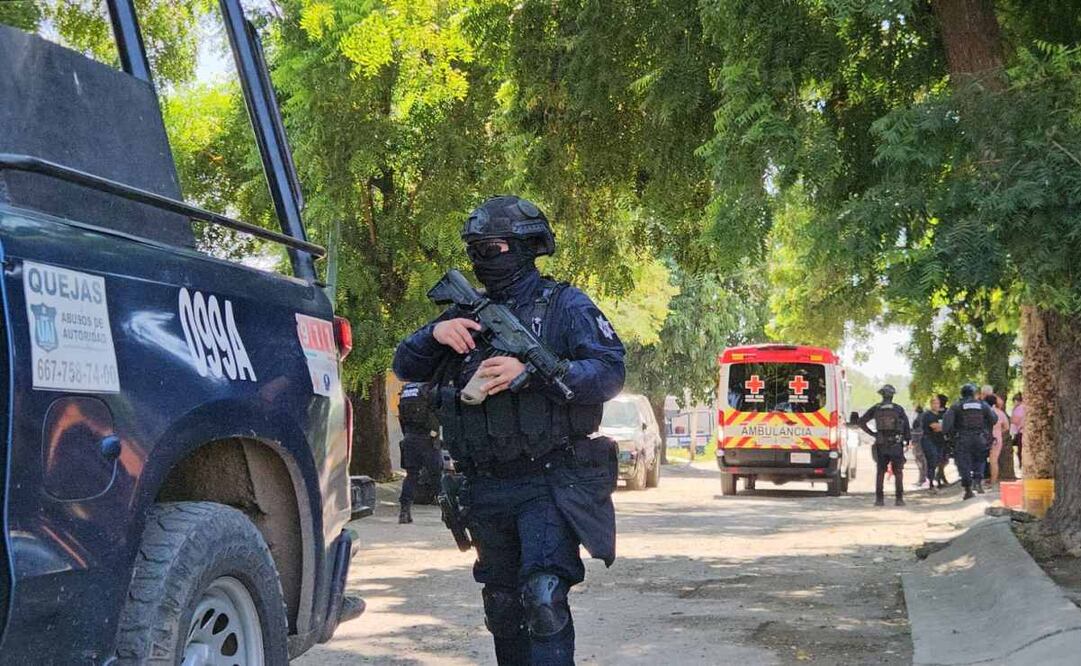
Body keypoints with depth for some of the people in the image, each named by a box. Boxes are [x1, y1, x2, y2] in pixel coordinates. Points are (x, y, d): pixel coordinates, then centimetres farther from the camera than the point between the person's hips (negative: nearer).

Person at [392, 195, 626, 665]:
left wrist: (531, 372, -25)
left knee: (543, 597, -18)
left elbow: (610, 373, -12)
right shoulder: (468, 313, 15)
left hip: (547, 484, -6)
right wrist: (435, 333, -8)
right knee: (502, 606, 13)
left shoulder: (564, 305, -1)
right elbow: (405, 366, 15)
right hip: (485, 488, 6)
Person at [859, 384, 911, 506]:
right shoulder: (898, 409, -1)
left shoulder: (876, 409, 4)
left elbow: (861, 422, 1)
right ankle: (899, 498, 1)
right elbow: (906, 426, -6)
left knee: (880, 472, 8)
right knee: (898, 473, 5)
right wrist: (907, 440, 1)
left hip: (881, 445, 1)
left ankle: (879, 498, 4)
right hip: (896, 444, -1)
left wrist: (872, 433, 7)